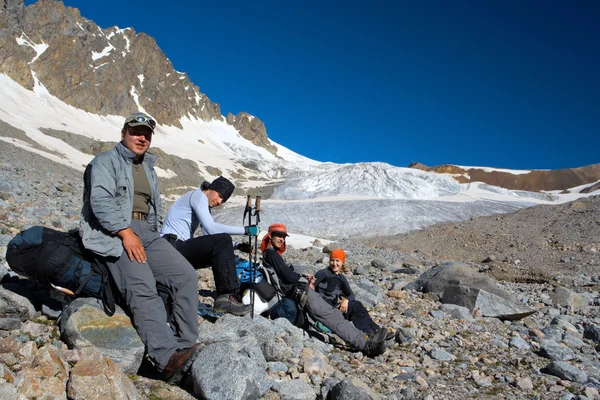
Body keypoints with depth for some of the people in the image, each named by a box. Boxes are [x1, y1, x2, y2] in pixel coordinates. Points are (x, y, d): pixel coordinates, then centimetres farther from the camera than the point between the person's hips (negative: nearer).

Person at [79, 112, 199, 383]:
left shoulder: (149, 168, 26)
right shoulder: (105, 162, 3)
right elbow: (101, 201, -12)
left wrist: (154, 239, 9)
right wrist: (125, 232, -22)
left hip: (146, 231, 7)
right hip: (112, 233, -7)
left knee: (186, 275, -13)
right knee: (142, 287, -28)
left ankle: (185, 346, -16)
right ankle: (168, 358, -40)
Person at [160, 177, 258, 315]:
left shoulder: (203, 205, 22)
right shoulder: (198, 195, -6)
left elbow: (211, 239, 15)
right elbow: (211, 229, -21)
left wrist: (237, 246, 2)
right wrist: (245, 230, -16)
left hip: (181, 249, 10)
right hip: (172, 246, -10)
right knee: (222, 240, -23)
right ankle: (227, 296, -25)